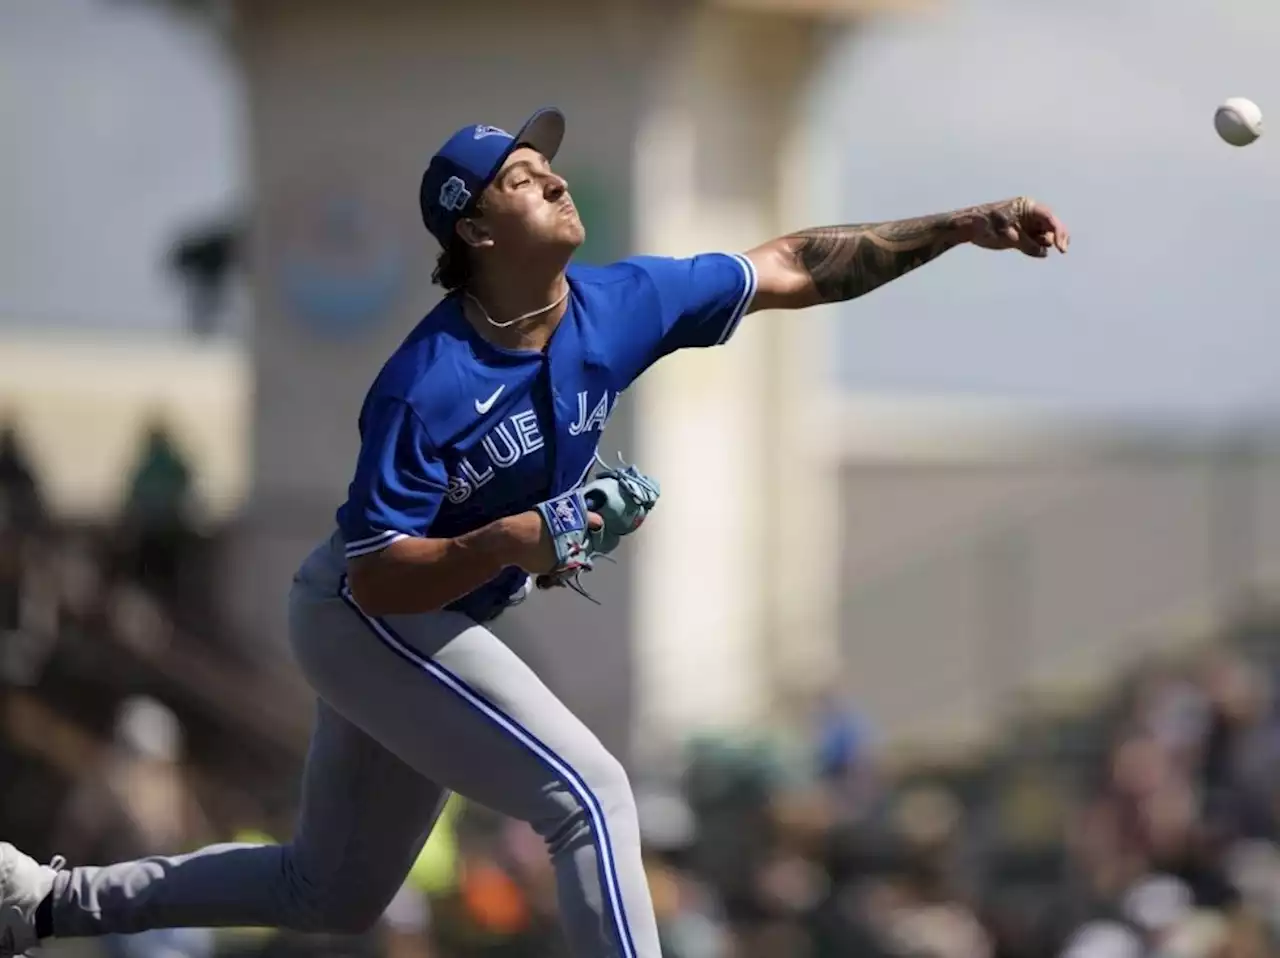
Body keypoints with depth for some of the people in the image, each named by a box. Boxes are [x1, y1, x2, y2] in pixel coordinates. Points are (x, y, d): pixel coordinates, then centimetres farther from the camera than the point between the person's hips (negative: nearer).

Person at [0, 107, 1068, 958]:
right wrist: (509, 544, -42)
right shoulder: (426, 386, -28)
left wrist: (961, 228, -12)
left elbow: (797, 268, -5)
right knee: (589, 793, -21)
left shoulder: (616, 306, -10)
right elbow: (376, 578, -27)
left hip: (427, 632, 8)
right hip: (362, 618, -8)